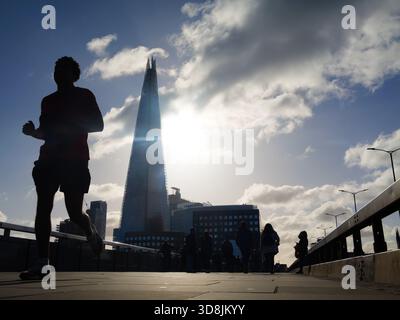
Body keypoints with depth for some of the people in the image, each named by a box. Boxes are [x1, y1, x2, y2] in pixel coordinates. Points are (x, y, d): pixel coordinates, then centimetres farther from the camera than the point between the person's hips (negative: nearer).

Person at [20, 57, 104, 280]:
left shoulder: (84, 96, 8)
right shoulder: (48, 101, 22)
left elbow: (98, 125, 0)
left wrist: (71, 127, -14)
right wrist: (32, 131, 2)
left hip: (75, 158, -5)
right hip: (49, 157, 5)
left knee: (74, 212, -10)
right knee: (43, 208, -8)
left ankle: (92, 232, 24)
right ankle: (42, 263, -7)